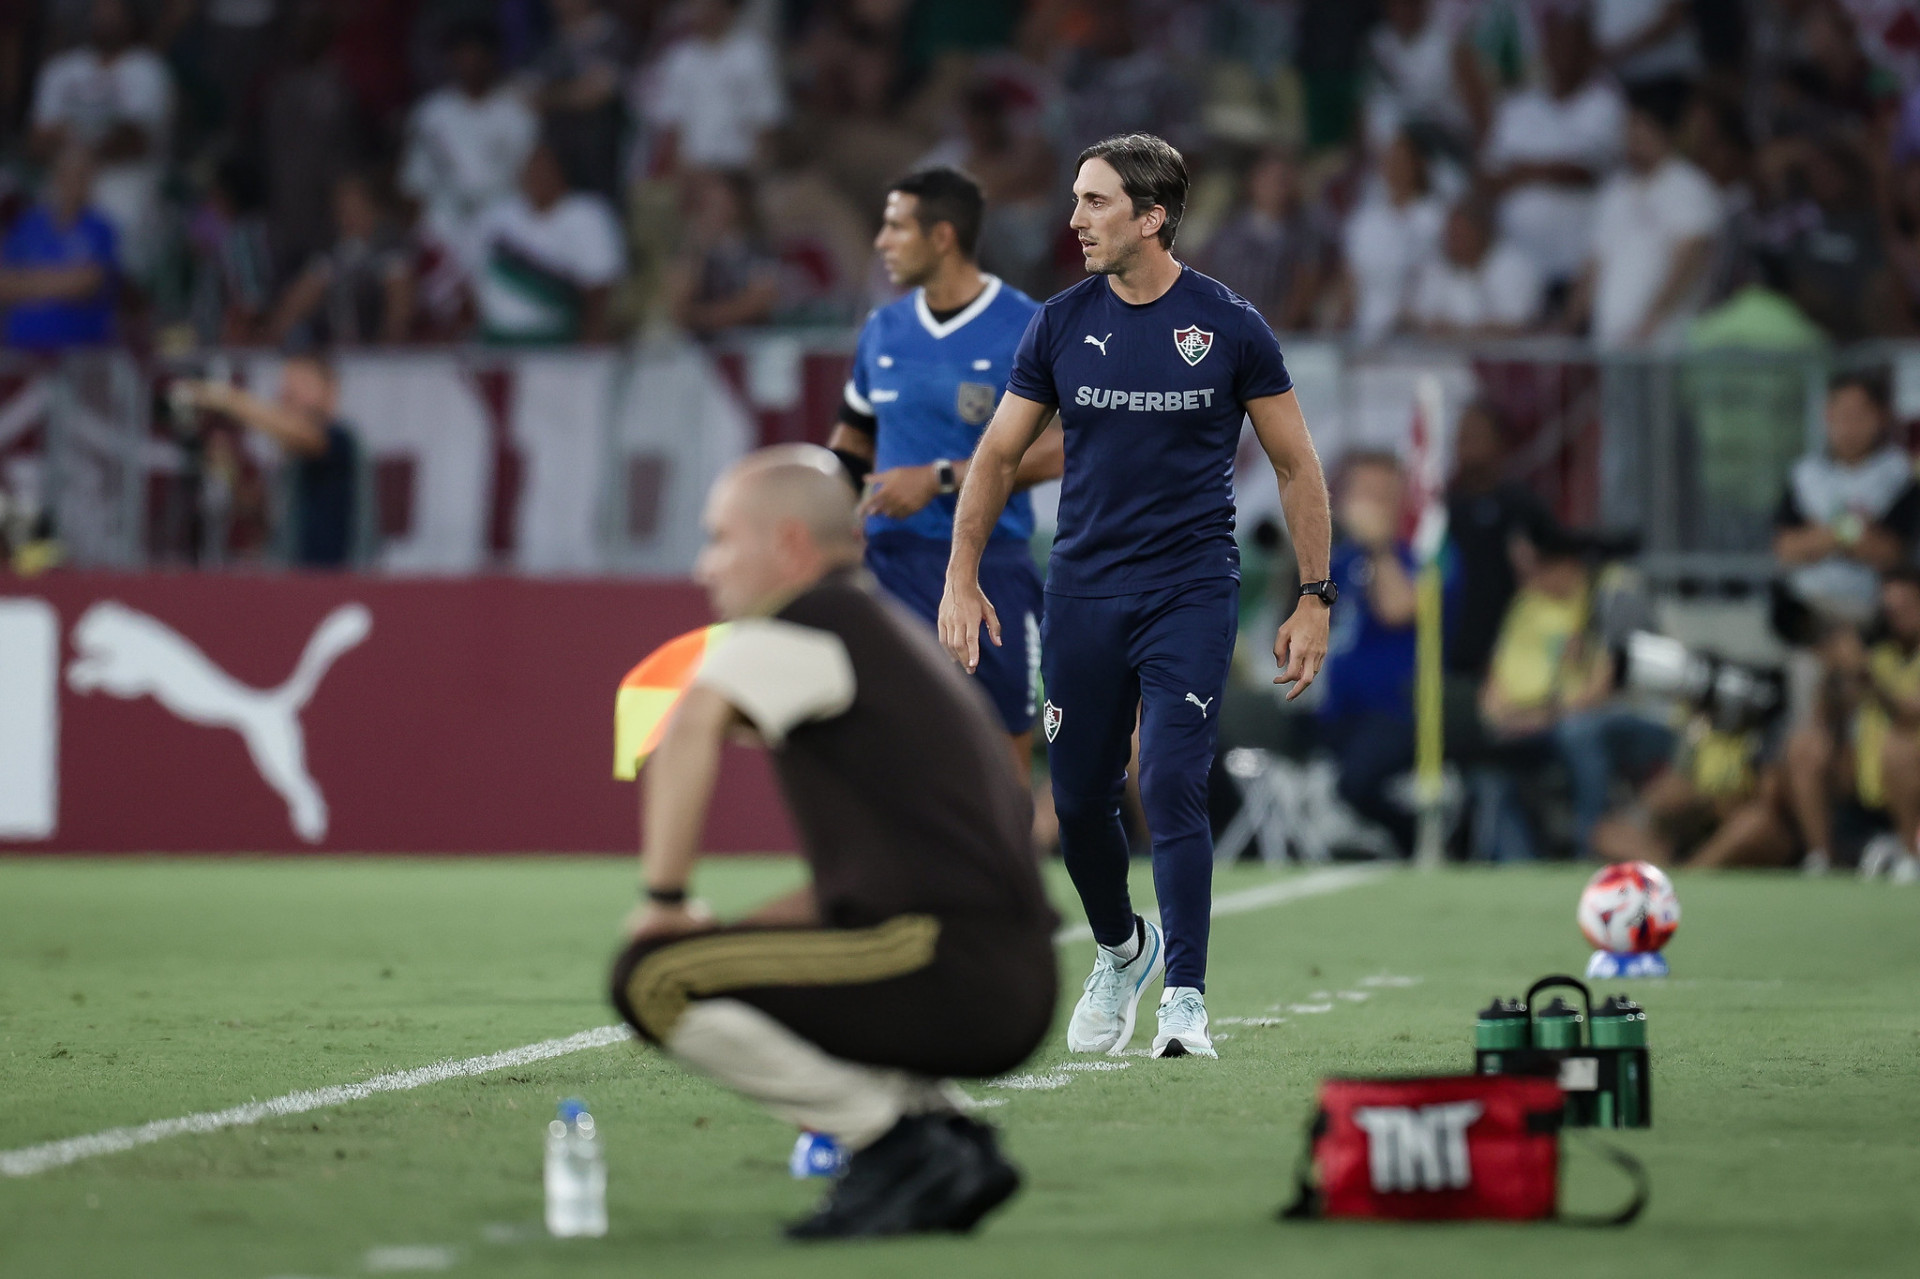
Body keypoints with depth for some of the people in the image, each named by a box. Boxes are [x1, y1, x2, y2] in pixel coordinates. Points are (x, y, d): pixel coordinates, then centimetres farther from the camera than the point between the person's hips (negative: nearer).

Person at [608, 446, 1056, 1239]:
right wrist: (731, 932, 19)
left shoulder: (817, 619, -3)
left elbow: (695, 724, -21)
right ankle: (945, 1135, 10)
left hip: (949, 970, -10)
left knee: (656, 978, -12)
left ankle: (899, 1145, -8)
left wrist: (664, 901, -14)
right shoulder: (893, 634, 27)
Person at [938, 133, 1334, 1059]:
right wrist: (962, 578, 2)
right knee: (1080, 800, 9)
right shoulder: (1061, 325, 2)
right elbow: (998, 456, 11)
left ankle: (1184, 999, -7)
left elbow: (1296, 467, 3)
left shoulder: (1228, 328, -4)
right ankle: (1122, 951, 35)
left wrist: (1314, 600, 0)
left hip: (1191, 592, -3)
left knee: (1172, 789, -15)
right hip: (1083, 592, 3)